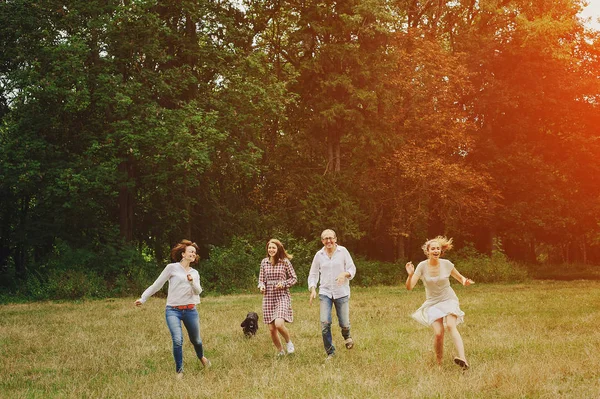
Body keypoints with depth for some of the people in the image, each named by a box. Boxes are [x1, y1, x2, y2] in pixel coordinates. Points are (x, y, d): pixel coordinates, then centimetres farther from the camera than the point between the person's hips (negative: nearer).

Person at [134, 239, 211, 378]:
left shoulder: (195, 273, 12)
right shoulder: (172, 268, -2)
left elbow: (198, 291, 1)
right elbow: (157, 284, 1)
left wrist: (192, 282, -18)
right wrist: (143, 298, 1)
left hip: (190, 311, 4)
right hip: (173, 311, -4)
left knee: (196, 340, 17)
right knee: (178, 340, -19)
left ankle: (201, 357, 50)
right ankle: (179, 371, -1)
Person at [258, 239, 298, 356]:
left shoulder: (285, 262, -3)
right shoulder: (264, 262, 7)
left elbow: (294, 278, 3)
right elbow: (261, 279, 14)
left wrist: (284, 283, -14)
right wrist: (261, 286, -7)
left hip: (282, 296, -4)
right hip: (268, 297, 4)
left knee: (279, 324, -23)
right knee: (272, 329, 4)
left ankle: (289, 342, 7)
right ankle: (280, 351, 24)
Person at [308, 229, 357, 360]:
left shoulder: (343, 251, 0)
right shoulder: (319, 255, 4)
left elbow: (352, 268, 1)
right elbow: (313, 274, 10)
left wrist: (345, 274, -20)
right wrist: (312, 289, -6)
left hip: (342, 292, -1)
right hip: (325, 292, 1)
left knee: (344, 323, 2)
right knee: (325, 322, -13)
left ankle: (347, 336, 41)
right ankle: (330, 352, 2)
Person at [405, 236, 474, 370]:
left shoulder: (446, 264, -9)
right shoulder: (422, 266, -11)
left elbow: (460, 277, 7)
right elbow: (409, 287, -16)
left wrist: (465, 281, -16)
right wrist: (410, 275, -35)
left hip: (449, 300, 0)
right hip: (433, 303, 0)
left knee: (450, 325, -28)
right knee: (438, 333, -17)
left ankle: (463, 359, -40)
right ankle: (439, 363, 5)